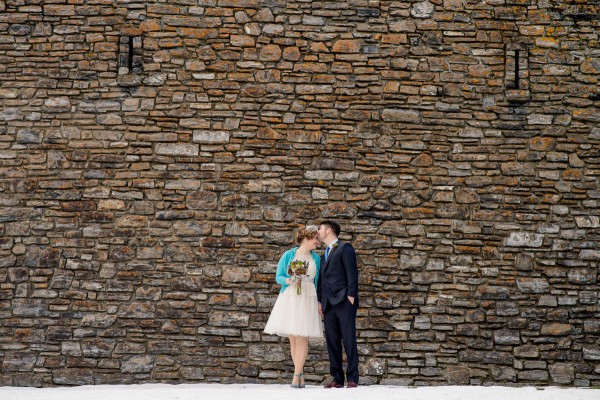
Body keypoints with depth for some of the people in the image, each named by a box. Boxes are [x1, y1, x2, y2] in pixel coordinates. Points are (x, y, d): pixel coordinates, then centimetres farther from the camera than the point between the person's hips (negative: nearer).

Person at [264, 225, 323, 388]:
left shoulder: (316, 258, 10)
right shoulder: (288, 255, 4)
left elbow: (318, 281, 12)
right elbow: (278, 277, 5)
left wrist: (319, 302, 4)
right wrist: (288, 280, -16)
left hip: (307, 299, 0)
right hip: (289, 298, 0)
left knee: (302, 337, -9)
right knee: (292, 338, 1)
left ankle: (296, 376, -9)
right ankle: (300, 373, 11)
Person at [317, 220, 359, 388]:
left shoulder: (345, 248, 0)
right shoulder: (325, 254, 24)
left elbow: (352, 272, -8)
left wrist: (351, 296, -15)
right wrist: (320, 301, 15)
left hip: (344, 302, -7)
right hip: (329, 304, 8)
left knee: (349, 340, -7)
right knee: (332, 342, 4)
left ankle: (352, 378, -6)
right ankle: (337, 379, 7)